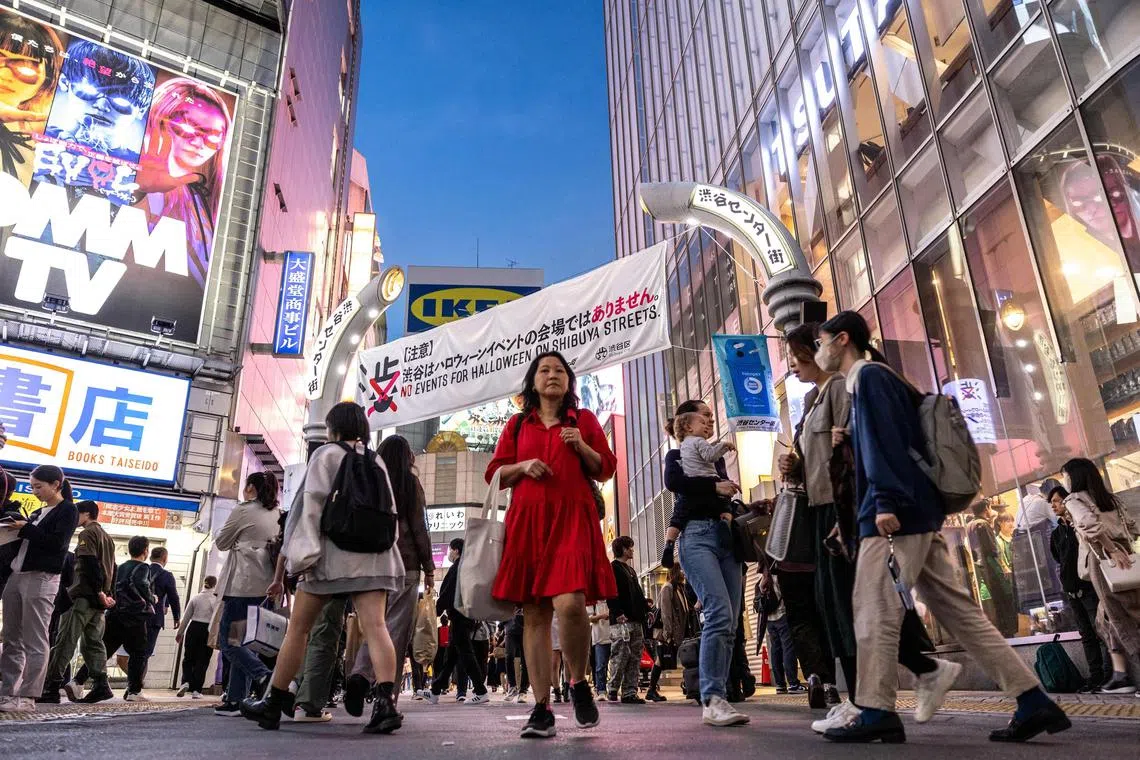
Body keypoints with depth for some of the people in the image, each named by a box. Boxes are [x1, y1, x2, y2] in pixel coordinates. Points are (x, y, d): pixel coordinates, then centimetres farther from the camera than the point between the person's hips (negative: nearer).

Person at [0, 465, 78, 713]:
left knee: (35, 641, -6)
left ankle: (27, 697, -5)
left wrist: (25, 529, -11)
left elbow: (58, 542, -13)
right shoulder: (38, 513, 20)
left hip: (41, 579, -8)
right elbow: (26, 541, 20)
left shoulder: (68, 510, -1)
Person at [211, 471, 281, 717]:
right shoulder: (277, 514, 16)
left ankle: (263, 676, -21)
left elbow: (221, 543, 5)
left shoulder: (243, 510, -3)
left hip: (243, 584, -7)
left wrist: (235, 538, 23)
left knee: (227, 638, -4)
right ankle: (235, 699, 8)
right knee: (242, 638, 11)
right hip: (266, 584, 7)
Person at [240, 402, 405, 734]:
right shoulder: (377, 460, 16)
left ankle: (273, 704, 22)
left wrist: (303, 554, -11)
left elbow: (312, 505, -8)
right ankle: (385, 703, -23)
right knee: (375, 626, -8)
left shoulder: (326, 454, 2)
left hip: (332, 552, -3)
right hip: (373, 556, 4)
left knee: (297, 627, 10)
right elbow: (390, 511, 15)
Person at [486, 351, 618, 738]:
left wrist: (582, 447, -5)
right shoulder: (518, 424, 18)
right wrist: (522, 466, -4)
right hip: (527, 522, 2)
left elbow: (606, 469, 12)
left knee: (570, 604, -21)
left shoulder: (584, 419, 15)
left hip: (572, 519, -2)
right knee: (534, 614, -1)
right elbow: (495, 473, 15)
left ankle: (579, 683, 5)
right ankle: (542, 708, 5)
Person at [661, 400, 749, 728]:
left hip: (726, 538, 6)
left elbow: (726, 495, 20)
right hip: (697, 536, -6)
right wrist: (715, 487, -6)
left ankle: (716, 699, 1)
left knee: (729, 622, -3)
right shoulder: (677, 455, 10)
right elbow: (674, 481, -12)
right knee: (719, 612, -22)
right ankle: (712, 699, -23)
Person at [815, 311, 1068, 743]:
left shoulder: (869, 375, -4)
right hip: (917, 515, 10)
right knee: (957, 611, 8)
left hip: (896, 515, -10)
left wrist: (886, 503, -23)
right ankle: (1034, 702, 8)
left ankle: (876, 712, 0)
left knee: (875, 612, -6)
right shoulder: (867, 381, 24)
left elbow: (884, 441, -17)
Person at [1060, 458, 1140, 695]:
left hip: (1102, 559, -7)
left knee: (1121, 616, -4)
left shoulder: (1074, 499, -2)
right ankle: (1120, 675, 6)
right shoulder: (1108, 497, 20)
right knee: (1108, 617, 12)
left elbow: (1090, 523, -20)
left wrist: (1112, 550, -19)